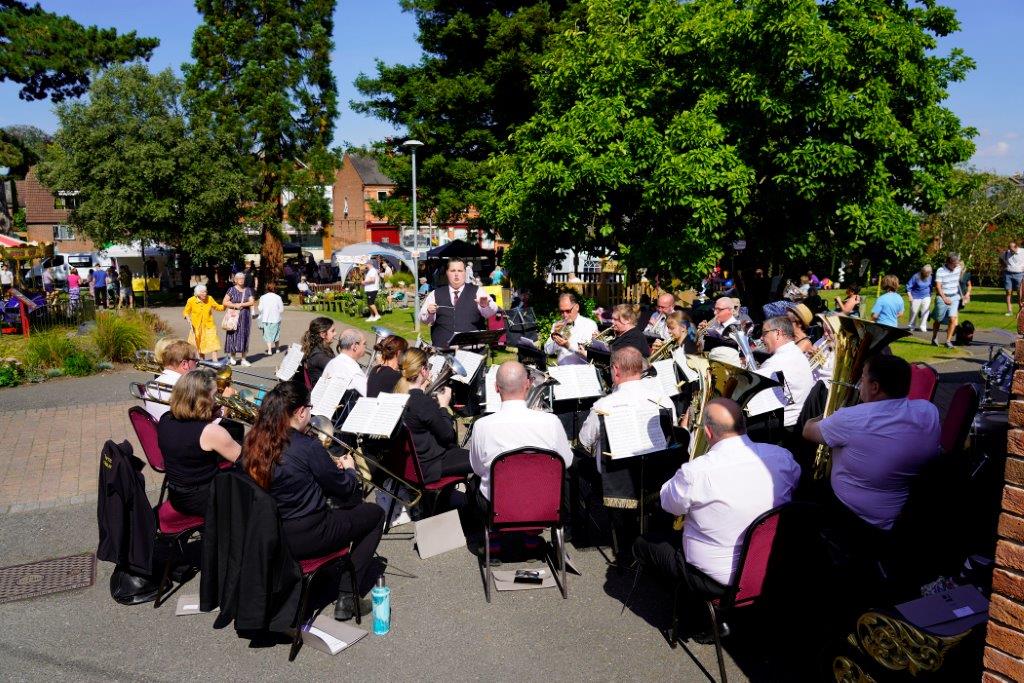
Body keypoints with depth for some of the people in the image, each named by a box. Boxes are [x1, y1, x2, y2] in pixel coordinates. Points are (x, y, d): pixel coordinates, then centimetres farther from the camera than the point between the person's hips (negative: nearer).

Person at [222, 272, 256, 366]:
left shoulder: (248, 290, 7)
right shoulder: (232, 290, -1)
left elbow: (252, 302, -2)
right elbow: (224, 302, -5)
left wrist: (241, 304, -12)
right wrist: (235, 305, -14)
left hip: (245, 317, 2)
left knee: (244, 336, 3)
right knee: (233, 335, -2)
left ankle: (243, 358, 7)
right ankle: (232, 356, 12)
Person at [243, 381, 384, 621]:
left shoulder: (254, 442, -2)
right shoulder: (307, 447, -22)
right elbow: (344, 488, -8)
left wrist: (331, 467, 13)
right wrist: (349, 469, 12)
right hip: (304, 539, -7)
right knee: (375, 513, 12)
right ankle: (347, 594, 10)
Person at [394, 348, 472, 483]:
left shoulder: (398, 393, -4)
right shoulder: (423, 402, -28)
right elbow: (446, 435, -17)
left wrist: (421, 390, 5)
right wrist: (444, 406, -6)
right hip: (425, 468, -9)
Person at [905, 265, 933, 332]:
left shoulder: (930, 277, -3)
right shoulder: (916, 276, -16)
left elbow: (930, 287, 14)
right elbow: (908, 286, -11)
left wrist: (930, 296, 18)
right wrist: (910, 296, -15)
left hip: (926, 297, 3)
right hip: (916, 297, -3)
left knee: (925, 311, -6)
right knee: (914, 312, 6)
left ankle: (923, 327, 3)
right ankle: (911, 326, 23)